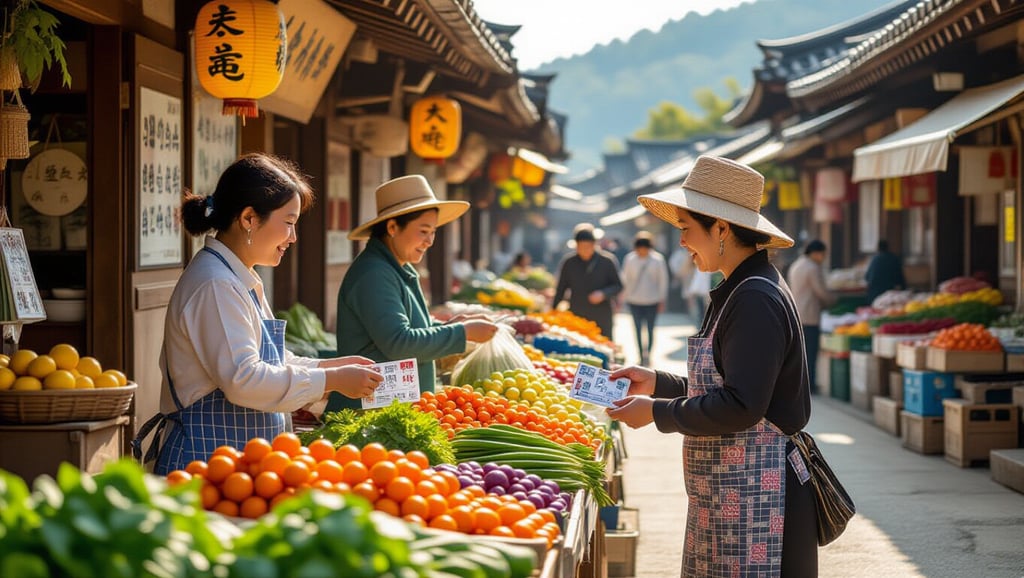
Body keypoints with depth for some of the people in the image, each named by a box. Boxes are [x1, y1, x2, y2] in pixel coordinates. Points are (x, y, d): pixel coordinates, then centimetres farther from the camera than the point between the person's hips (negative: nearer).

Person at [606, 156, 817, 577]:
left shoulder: (756, 299, -17)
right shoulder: (735, 293, 16)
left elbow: (740, 406, -22)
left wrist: (657, 412, -13)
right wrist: (657, 382, 14)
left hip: (755, 495, -10)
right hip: (729, 495, 10)